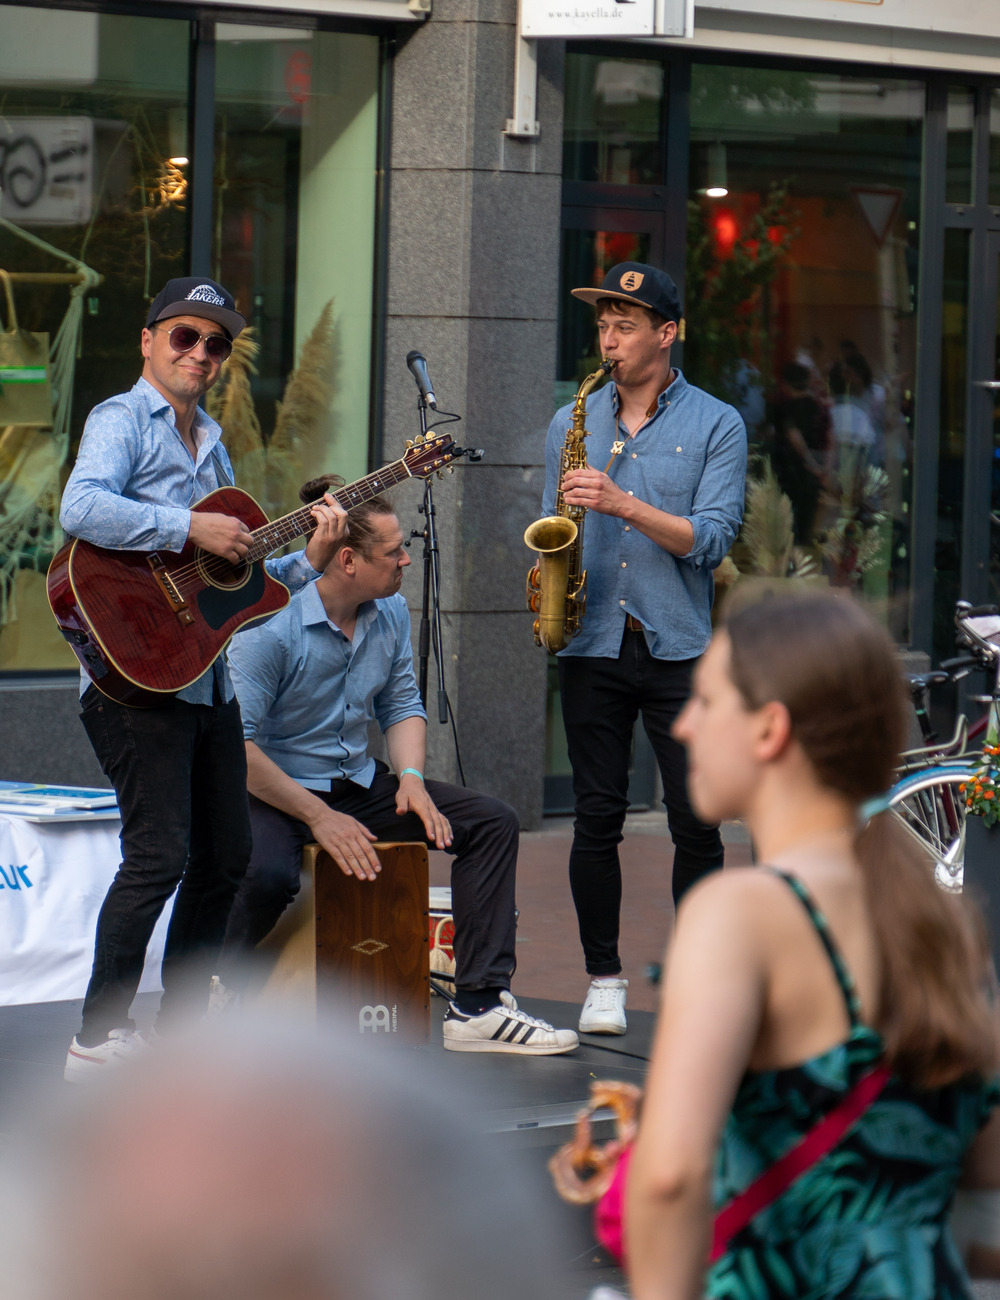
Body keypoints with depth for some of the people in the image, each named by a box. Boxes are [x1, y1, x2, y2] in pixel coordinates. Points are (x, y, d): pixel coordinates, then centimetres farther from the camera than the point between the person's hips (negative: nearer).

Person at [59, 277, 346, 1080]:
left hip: (207, 674, 9)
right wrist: (191, 528, -25)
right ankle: (98, 1039, -7)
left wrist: (309, 559, 5)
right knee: (159, 856, -14)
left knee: (226, 857, 10)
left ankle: (181, 1027, 19)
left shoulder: (211, 443, 20)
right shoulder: (122, 421, -5)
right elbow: (82, 510, -26)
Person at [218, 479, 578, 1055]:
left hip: (358, 784, 8)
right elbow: (236, 745, -22)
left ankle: (479, 1006, -8)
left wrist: (411, 779, -6)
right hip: (274, 792, -7)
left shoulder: (391, 613, 4)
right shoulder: (271, 627, -20)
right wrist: (319, 817, -24)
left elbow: (402, 704, 15)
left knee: (494, 822, -5)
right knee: (270, 874, -41)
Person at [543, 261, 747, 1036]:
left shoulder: (715, 425, 1)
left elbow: (710, 537, -9)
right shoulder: (572, 424, 12)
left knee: (697, 825, -2)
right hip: (592, 646, 2)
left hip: (678, 650, -2)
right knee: (597, 819, 2)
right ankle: (604, 980, 10)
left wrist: (623, 504, -20)